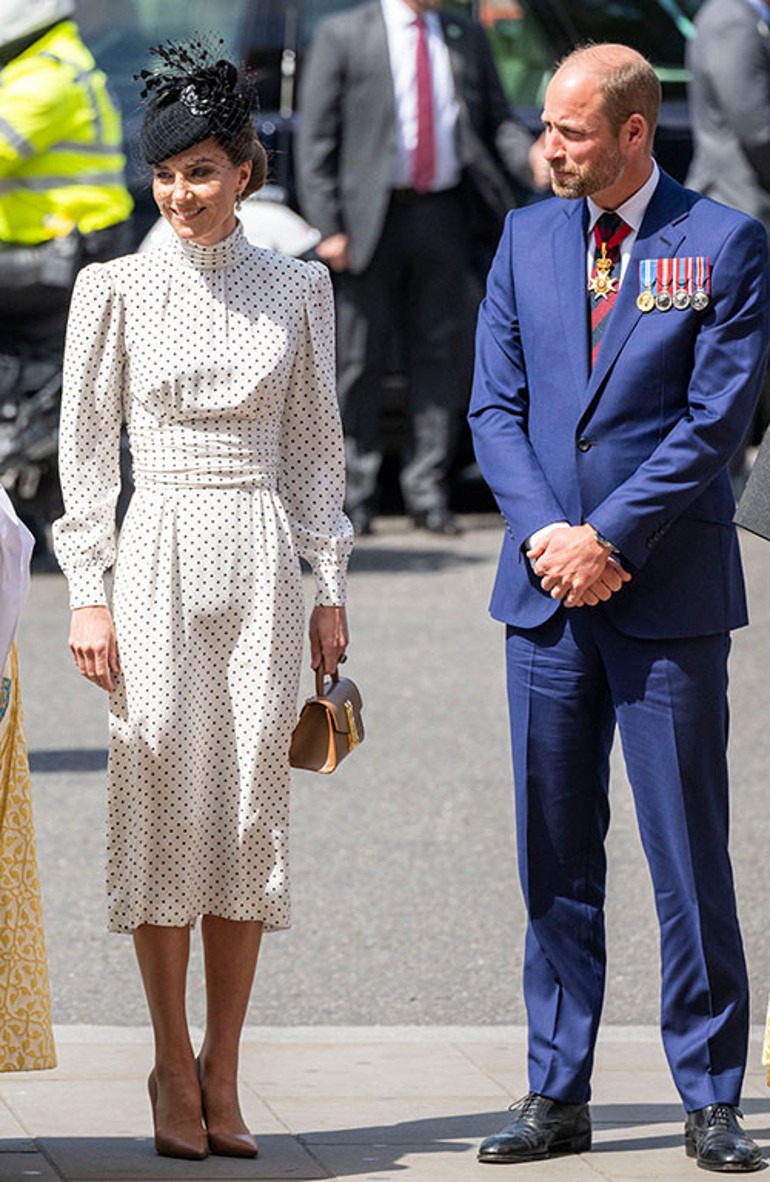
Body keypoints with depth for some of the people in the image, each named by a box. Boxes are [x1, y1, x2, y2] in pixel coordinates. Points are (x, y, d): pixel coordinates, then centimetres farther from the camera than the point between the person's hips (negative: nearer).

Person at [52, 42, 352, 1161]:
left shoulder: (298, 288, 6)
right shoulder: (118, 289, 1)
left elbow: (314, 444, 11)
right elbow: (86, 447, 2)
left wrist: (329, 591, 8)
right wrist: (86, 593, -3)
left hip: (263, 563, 2)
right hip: (160, 559, -2)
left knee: (251, 808, 1)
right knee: (164, 805, -2)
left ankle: (222, 1073, 7)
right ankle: (175, 1071, 7)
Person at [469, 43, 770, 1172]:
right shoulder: (527, 239, 10)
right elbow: (496, 404, 8)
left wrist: (609, 540, -13)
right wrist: (545, 535, -7)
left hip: (667, 590, -4)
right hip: (548, 591, 4)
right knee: (555, 855, 7)